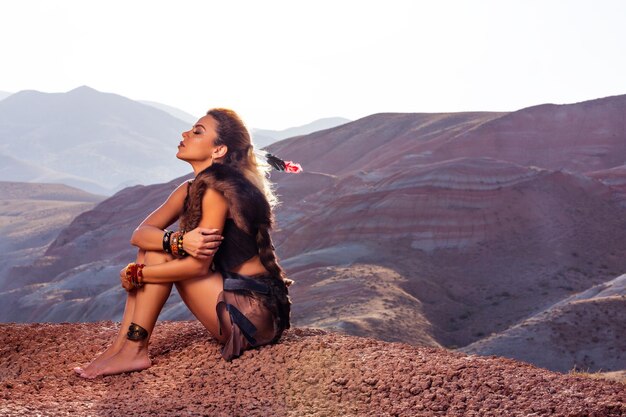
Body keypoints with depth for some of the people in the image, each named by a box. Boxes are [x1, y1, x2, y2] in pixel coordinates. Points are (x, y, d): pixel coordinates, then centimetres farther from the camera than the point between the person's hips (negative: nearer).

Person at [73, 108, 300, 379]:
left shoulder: (217, 186, -16)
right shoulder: (189, 190, 10)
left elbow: (198, 264, -19)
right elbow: (140, 234, -1)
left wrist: (136, 274, -9)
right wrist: (178, 241, -23)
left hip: (254, 312, -9)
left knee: (161, 253, -9)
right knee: (154, 245, 4)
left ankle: (134, 350, -6)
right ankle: (121, 345, -1)